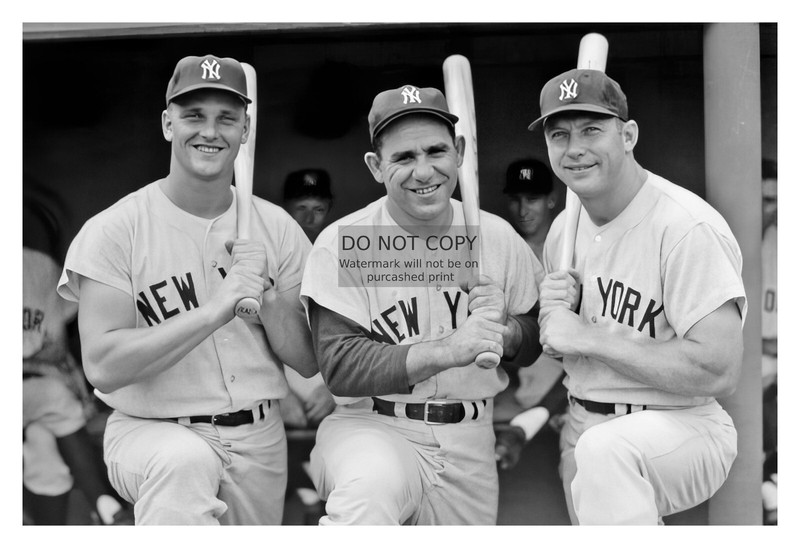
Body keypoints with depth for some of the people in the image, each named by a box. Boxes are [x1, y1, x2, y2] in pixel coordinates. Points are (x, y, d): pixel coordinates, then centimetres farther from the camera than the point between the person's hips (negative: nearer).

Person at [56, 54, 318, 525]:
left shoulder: (276, 227, 4)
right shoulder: (113, 230, -9)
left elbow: (309, 362, 2)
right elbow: (104, 368, -20)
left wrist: (263, 296, -16)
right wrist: (218, 307, -24)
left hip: (259, 440, 5)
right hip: (150, 430, -5)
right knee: (185, 461, -35)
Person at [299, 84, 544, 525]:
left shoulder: (497, 237, 4)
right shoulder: (340, 244, -9)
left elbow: (536, 344, 13)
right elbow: (340, 366, -17)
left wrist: (505, 331, -12)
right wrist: (448, 348, -27)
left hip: (469, 440, 5)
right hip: (371, 427, -5)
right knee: (373, 487, -37)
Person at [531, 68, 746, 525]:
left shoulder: (687, 227, -18)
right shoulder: (563, 230, 7)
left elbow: (721, 371, -25)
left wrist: (588, 336, -19)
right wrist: (554, 314, -7)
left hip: (682, 424, -7)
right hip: (585, 432, 8)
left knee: (606, 449, -34)